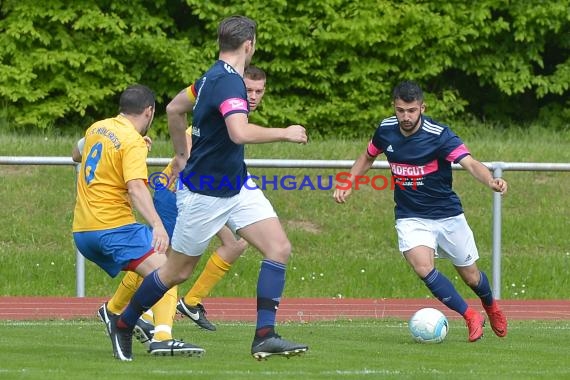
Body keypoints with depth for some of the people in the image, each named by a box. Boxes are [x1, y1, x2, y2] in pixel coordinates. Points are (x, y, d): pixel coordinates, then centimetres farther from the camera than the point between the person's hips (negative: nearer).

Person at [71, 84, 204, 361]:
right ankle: (162, 338, -35)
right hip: (114, 226, -9)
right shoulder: (133, 142, -10)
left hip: (81, 231, 9)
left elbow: (76, 153, 36)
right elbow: (136, 187, -25)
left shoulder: (96, 129, 13)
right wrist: (157, 225, -36)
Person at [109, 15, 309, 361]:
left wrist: (183, 155, 29)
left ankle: (265, 336, -10)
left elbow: (175, 108, 21)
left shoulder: (214, 77, 6)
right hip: (204, 193, -9)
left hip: (237, 187, 9)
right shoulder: (229, 82, -24)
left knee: (279, 248, -7)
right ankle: (123, 326, 27)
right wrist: (285, 134, -28)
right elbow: (240, 132, -40)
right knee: (178, 271, 6)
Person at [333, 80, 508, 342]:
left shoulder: (439, 135, -21)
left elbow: (471, 164, -34)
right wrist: (347, 185, 3)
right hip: (411, 218, 2)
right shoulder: (386, 130, -7)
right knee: (423, 267, -25)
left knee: (471, 276, 12)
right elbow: (367, 157, 15)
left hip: (447, 215, -2)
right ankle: (471, 317, -8)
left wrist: (491, 181, -54)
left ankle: (491, 308, 48)